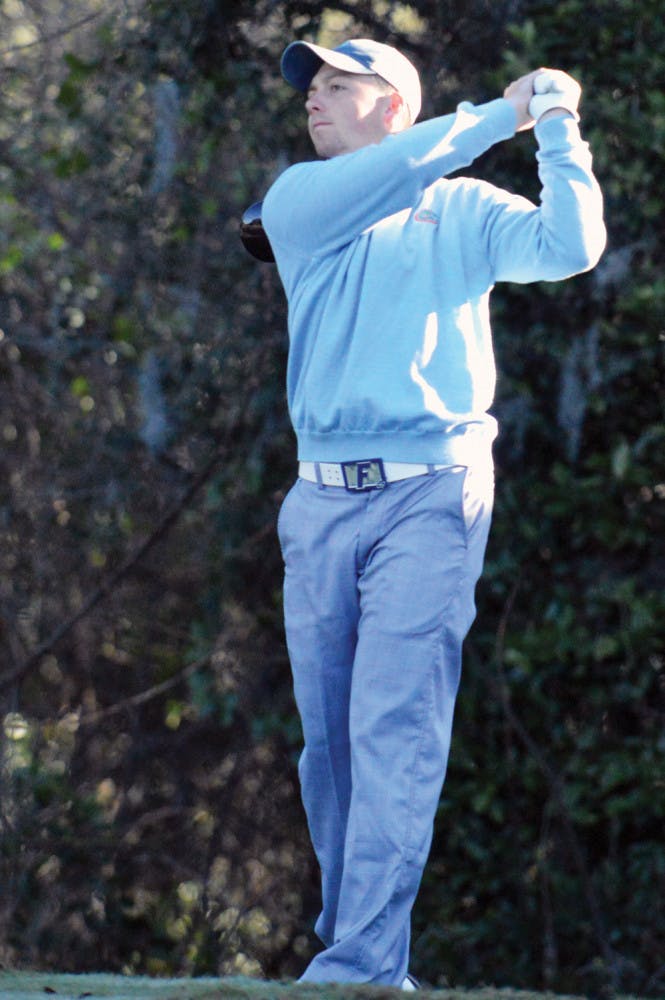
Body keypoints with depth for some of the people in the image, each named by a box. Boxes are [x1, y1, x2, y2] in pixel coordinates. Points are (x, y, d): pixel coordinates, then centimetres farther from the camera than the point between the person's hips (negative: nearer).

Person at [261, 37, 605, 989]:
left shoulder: (465, 212, 10)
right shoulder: (298, 203, 13)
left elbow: (569, 248, -5)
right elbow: (368, 185, -8)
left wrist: (557, 130, -7)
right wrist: (497, 116, -6)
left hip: (430, 494, -3)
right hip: (321, 500, 3)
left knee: (395, 729, -12)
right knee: (328, 734, 5)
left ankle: (364, 963, -18)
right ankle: (342, 929, 18)